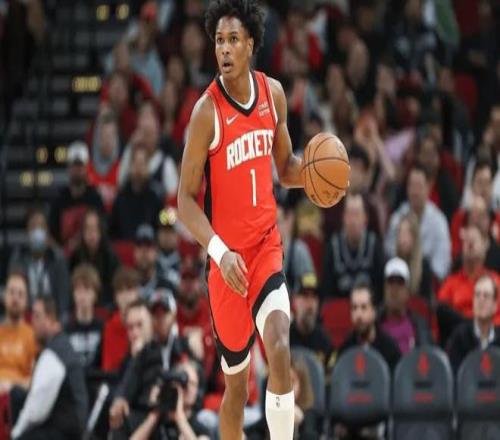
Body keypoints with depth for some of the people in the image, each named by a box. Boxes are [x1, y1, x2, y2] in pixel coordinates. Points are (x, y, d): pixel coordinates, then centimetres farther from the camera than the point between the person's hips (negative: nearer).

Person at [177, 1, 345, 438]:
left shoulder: (274, 94, 2)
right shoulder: (207, 111, -13)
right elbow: (186, 199, -11)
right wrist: (220, 251, -25)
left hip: (267, 243, 3)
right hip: (229, 258, -3)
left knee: (279, 350, -22)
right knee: (236, 382, 7)